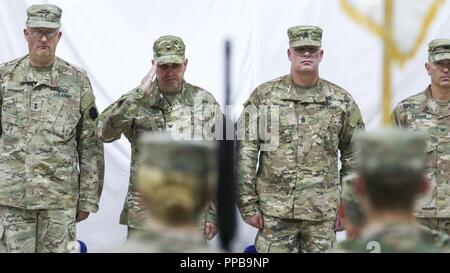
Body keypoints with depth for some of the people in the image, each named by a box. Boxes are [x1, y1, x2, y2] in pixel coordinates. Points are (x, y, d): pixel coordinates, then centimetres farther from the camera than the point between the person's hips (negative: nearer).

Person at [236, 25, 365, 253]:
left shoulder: (341, 101, 5)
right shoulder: (263, 96, 0)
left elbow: (354, 156, 11)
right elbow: (245, 154, -1)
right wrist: (248, 205, -6)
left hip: (323, 214, 1)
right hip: (274, 211, -1)